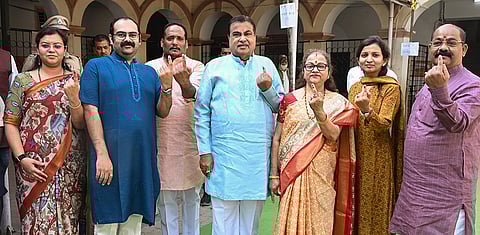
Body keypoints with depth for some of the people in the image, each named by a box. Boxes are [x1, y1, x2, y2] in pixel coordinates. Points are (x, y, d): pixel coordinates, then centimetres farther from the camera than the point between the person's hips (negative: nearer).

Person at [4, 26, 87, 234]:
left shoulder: (74, 81, 7)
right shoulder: (23, 80, 6)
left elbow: (80, 125, 1)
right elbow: (10, 123, 3)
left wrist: (73, 97, -15)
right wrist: (21, 158, -9)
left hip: (69, 165, 1)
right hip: (34, 166, 0)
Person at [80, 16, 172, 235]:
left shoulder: (149, 72, 15)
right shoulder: (96, 66, 1)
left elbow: (162, 112, 9)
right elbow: (91, 111, -7)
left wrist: (166, 86, -9)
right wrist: (102, 154, -15)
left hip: (143, 159, 4)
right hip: (110, 159, -4)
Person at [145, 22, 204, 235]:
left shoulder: (196, 67, 1)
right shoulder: (151, 67, 4)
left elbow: (193, 94, -21)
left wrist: (183, 81, -41)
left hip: (190, 142, 0)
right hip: (162, 143, 0)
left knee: (192, 197, 13)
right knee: (165, 199, 9)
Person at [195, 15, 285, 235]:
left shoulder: (266, 65, 11)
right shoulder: (214, 67, 4)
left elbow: (281, 107, 12)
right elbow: (202, 113, 3)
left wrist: (267, 89, -6)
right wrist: (204, 151, -2)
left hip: (259, 155, 2)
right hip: (224, 155, -2)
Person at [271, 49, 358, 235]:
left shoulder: (338, 103, 3)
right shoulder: (289, 99, 3)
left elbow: (333, 136, -10)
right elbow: (277, 139, 3)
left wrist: (319, 110, -25)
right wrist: (274, 175, 1)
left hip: (322, 174, 0)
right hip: (292, 173, 0)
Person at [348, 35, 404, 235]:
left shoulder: (391, 87, -7)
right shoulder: (355, 87, 9)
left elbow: (385, 124, -20)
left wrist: (367, 110, -35)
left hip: (377, 157, -5)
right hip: (354, 154, 5)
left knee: (375, 209, 5)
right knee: (355, 206, 13)